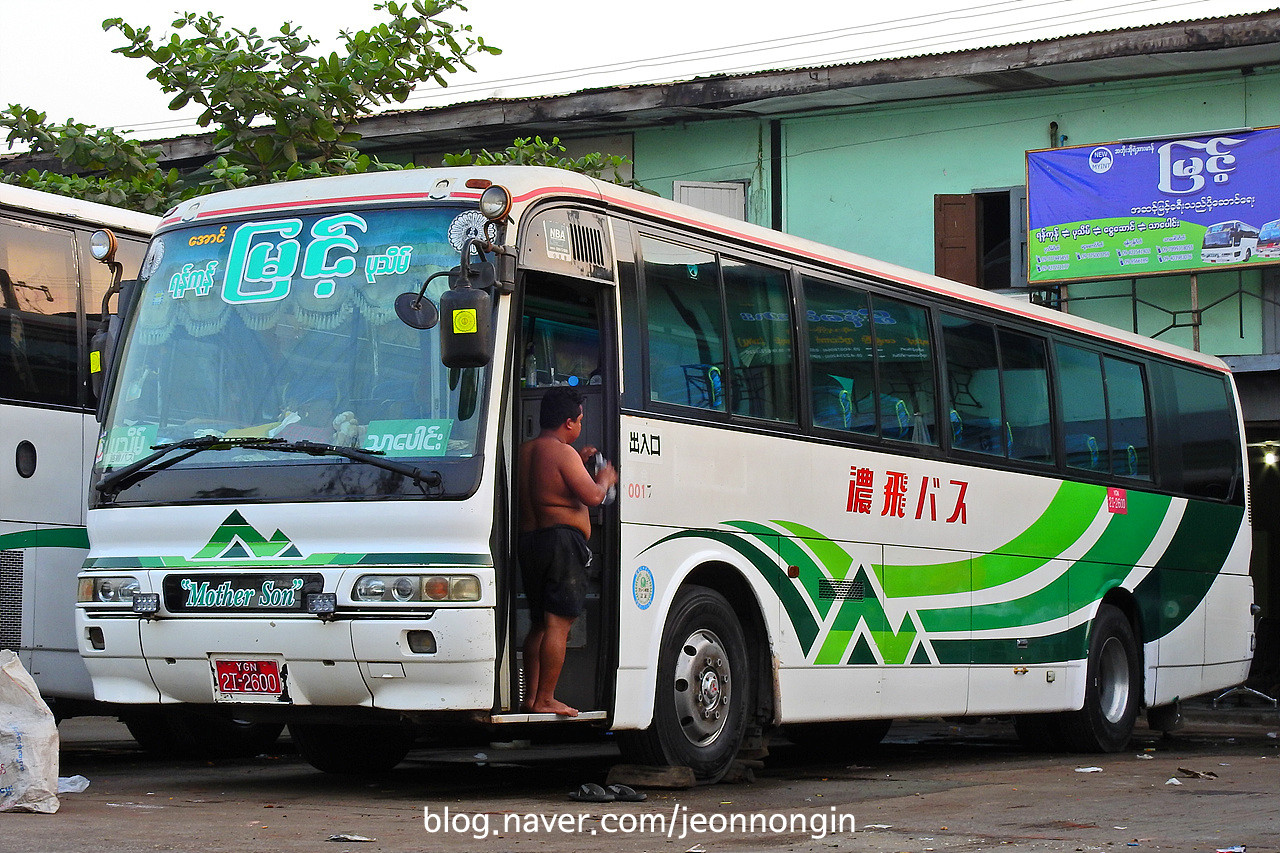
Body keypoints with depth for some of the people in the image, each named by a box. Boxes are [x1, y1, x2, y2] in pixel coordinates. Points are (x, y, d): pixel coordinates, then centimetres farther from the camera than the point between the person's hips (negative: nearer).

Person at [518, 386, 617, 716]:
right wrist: (605, 479, 4)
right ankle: (545, 700, -9)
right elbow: (592, 496, -15)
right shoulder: (563, 452, -11)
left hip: (529, 538, 9)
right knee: (558, 624, -7)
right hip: (562, 540, -9)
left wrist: (577, 464, 28)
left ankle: (530, 697, 15)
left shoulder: (525, 451, 15)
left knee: (539, 623, 15)